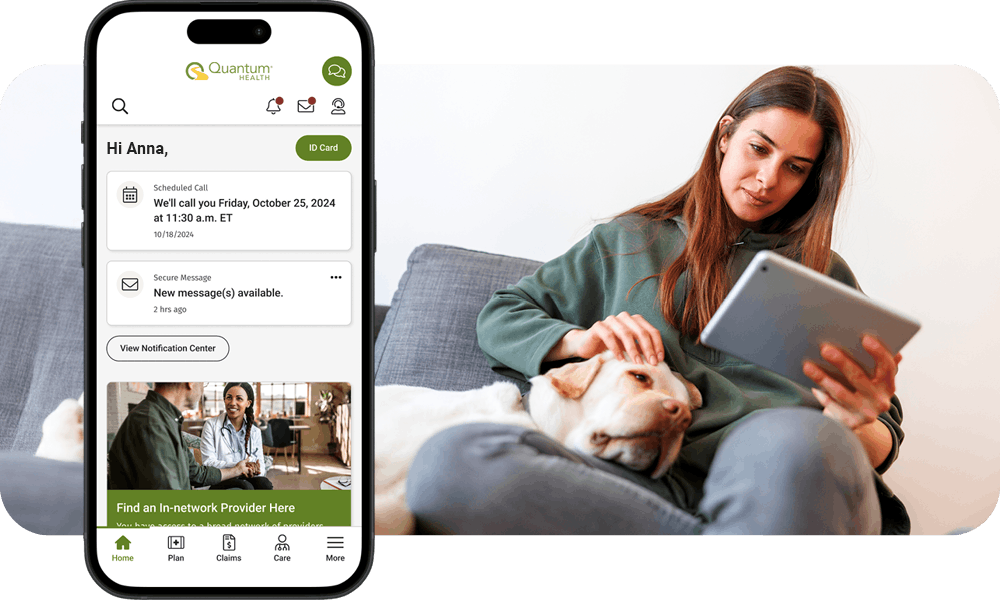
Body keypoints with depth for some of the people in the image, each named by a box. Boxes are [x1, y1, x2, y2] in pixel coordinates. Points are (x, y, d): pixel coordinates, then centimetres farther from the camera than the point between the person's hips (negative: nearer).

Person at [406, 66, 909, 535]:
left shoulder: (826, 274, 25)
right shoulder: (631, 240, 26)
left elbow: (883, 440, 19)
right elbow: (499, 317, 26)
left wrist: (857, 425, -7)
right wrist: (579, 339, 4)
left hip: (787, 483, -3)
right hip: (652, 485, 4)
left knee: (792, 442, -44)